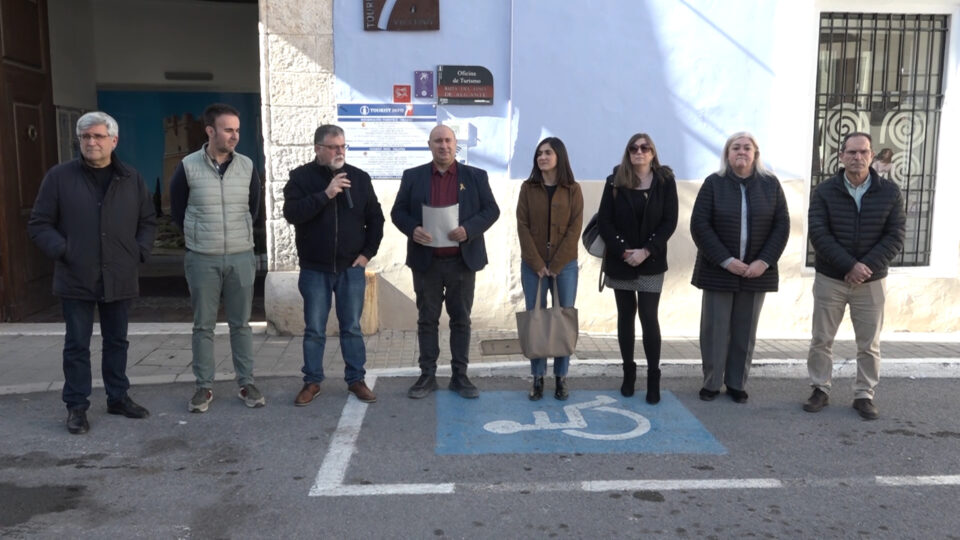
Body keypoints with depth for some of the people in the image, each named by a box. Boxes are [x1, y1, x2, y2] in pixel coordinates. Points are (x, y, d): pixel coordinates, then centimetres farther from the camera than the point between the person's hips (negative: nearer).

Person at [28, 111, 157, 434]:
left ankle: (118, 398, 27)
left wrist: (140, 252, 0)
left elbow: (148, 222, 14)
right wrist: (62, 251, -13)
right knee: (77, 345, 5)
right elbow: (39, 224, 0)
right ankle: (76, 406, 17)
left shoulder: (132, 179, 7)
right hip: (76, 279, -2)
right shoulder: (59, 177, -2)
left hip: (120, 279, 3)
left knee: (117, 342, 14)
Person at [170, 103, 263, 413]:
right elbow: (177, 210, 7)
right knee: (203, 326, 6)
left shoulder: (247, 167, 2)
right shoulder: (188, 167, -5)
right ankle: (204, 387, 17)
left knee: (241, 324, 8)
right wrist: (199, 238, 11)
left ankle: (246, 384, 17)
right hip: (202, 259, -1)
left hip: (241, 257, 2)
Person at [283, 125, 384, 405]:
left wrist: (368, 252, 0)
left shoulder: (359, 177, 4)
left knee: (352, 327, 8)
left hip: (351, 268, 1)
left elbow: (375, 217, 8)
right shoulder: (301, 177, -3)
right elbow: (291, 213, -17)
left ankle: (356, 380, 19)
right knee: (314, 329, 7)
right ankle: (312, 382, 19)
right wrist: (325, 195, -24)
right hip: (315, 269, -1)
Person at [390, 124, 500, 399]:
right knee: (427, 320, 7)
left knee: (461, 320, 7)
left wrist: (469, 229, -16)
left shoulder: (475, 176, 5)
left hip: (463, 261, 0)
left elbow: (491, 210, 2)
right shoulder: (413, 177, 6)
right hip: (426, 261, 0)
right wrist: (412, 229, -15)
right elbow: (398, 211, 6)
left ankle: (459, 375, 16)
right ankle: (427, 375, 16)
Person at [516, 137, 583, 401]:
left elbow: (574, 229, -4)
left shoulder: (573, 190, 1)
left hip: (565, 265, 0)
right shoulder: (528, 188, 4)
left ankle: (561, 378, 13)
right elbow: (523, 227, -2)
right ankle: (537, 378, 11)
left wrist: (555, 266, -11)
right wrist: (538, 264, -10)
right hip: (533, 265, 1)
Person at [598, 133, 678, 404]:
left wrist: (646, 251, -15)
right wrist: (623, 251, -14)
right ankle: (628, 371, 19)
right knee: (626, 315, 8)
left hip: (651, 262, -1)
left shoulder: (665, 181, 0)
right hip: (620, 261, 1)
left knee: (649, 317, -5)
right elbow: (604, 220, -3)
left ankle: (653, 377, 4)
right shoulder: (615, 181, 1)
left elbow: (670, 222, -5)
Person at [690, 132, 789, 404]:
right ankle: (711, 383, 15)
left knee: (745, 331, 8)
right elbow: (699, 225, -8)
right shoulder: (714, 183, -2)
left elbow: (782, 226, 2)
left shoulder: (771, 184, 4)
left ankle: (737, 384, 19)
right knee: (715, 330, 2)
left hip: (756, 272, 2)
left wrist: (764, 261, -10)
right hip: (719, 270, -2)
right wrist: (725, 260, -15)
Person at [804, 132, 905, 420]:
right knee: (821, 340, 6)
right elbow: (818, 234, -12)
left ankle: (864, 395, 20)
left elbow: (896, 236, -5)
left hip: (871, 282, 1)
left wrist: (866, 266, -17)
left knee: (869, 345, 7)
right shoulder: (824, 191, -4)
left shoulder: (890, 192, -1)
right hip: (829, 279, 0)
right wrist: (849, 265, -20)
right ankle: (820, 390, 19)